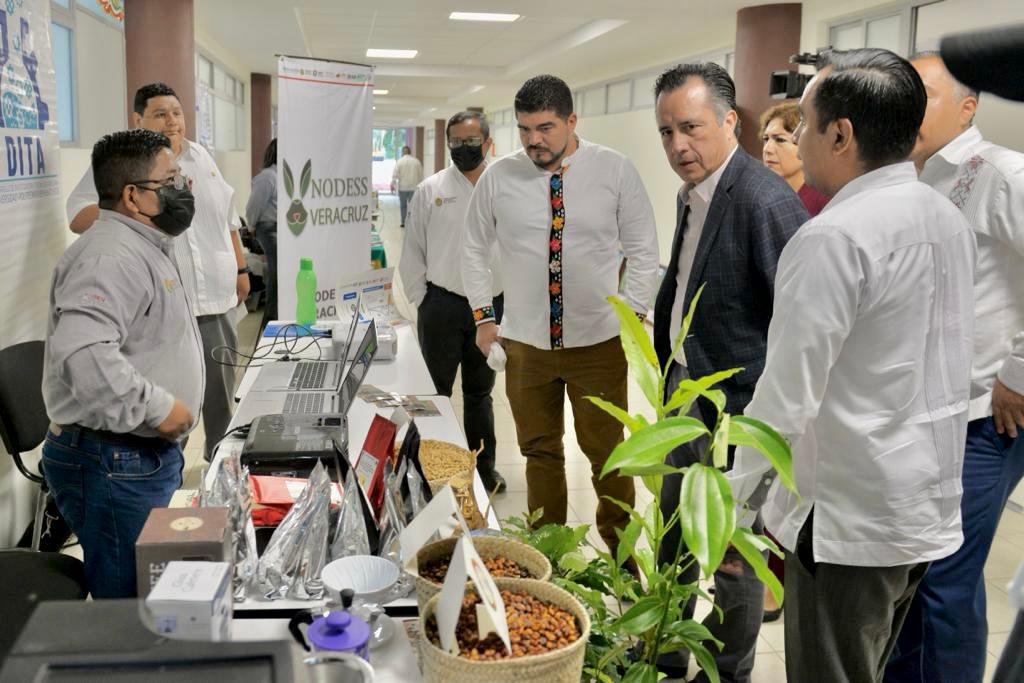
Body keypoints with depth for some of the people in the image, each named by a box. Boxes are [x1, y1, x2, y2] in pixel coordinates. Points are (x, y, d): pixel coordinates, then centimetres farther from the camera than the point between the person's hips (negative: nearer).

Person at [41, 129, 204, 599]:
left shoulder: (142, 248, 16)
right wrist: (157, 408, -25)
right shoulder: (110, 256, -20)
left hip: (146, 456, 10)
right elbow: (82, 353, -34)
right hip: (115, 465, -10)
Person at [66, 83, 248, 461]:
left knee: (222, 390, 15)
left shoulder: (201, 157, 13)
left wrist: (241, 268, 19)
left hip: (214, 297, 6)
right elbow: (78, 217, -12)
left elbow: (226, 218, 20)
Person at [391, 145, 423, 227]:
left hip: (402, 187, 0)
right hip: (414, 187, 1)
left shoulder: (399, 161, -4)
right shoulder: (416, 161, 0)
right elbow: (421, 175, 4)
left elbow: (395, 174, -8)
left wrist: (392, 184, -1)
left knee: (403, 205, 11)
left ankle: (403, 222, 15)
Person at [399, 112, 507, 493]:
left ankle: (483, 467, 30)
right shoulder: (431, 190, -2)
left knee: (480, 391, 17)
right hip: (443, 306, -2)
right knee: (436, 391, 7)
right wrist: (422, 302, -1)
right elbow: (412, 252, 2)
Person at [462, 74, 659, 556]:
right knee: (540, 452, 13)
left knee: (607, 453, 7)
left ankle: (620, 552, 26)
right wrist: (483, 316, 7)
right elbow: (474, 248, 10)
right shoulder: (498, 177, -2)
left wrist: (631, 314, -4)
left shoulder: (615, 170, -6)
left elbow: (643, 249, 1)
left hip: (598, 341, -2)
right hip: (525, 342, 2)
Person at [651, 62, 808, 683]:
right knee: (675, 537, 23)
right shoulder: (691, 194, 6)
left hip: (736, 409, -9)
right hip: (685, 390, 9)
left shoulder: (766, 201, -22)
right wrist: (669, 376, 16)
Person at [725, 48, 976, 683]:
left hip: (849, 522, -9)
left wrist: (734, 503, -11)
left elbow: (787, 396, -22)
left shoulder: (834, 237, -22)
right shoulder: (950, 220, 5)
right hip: (931, 511, 9)